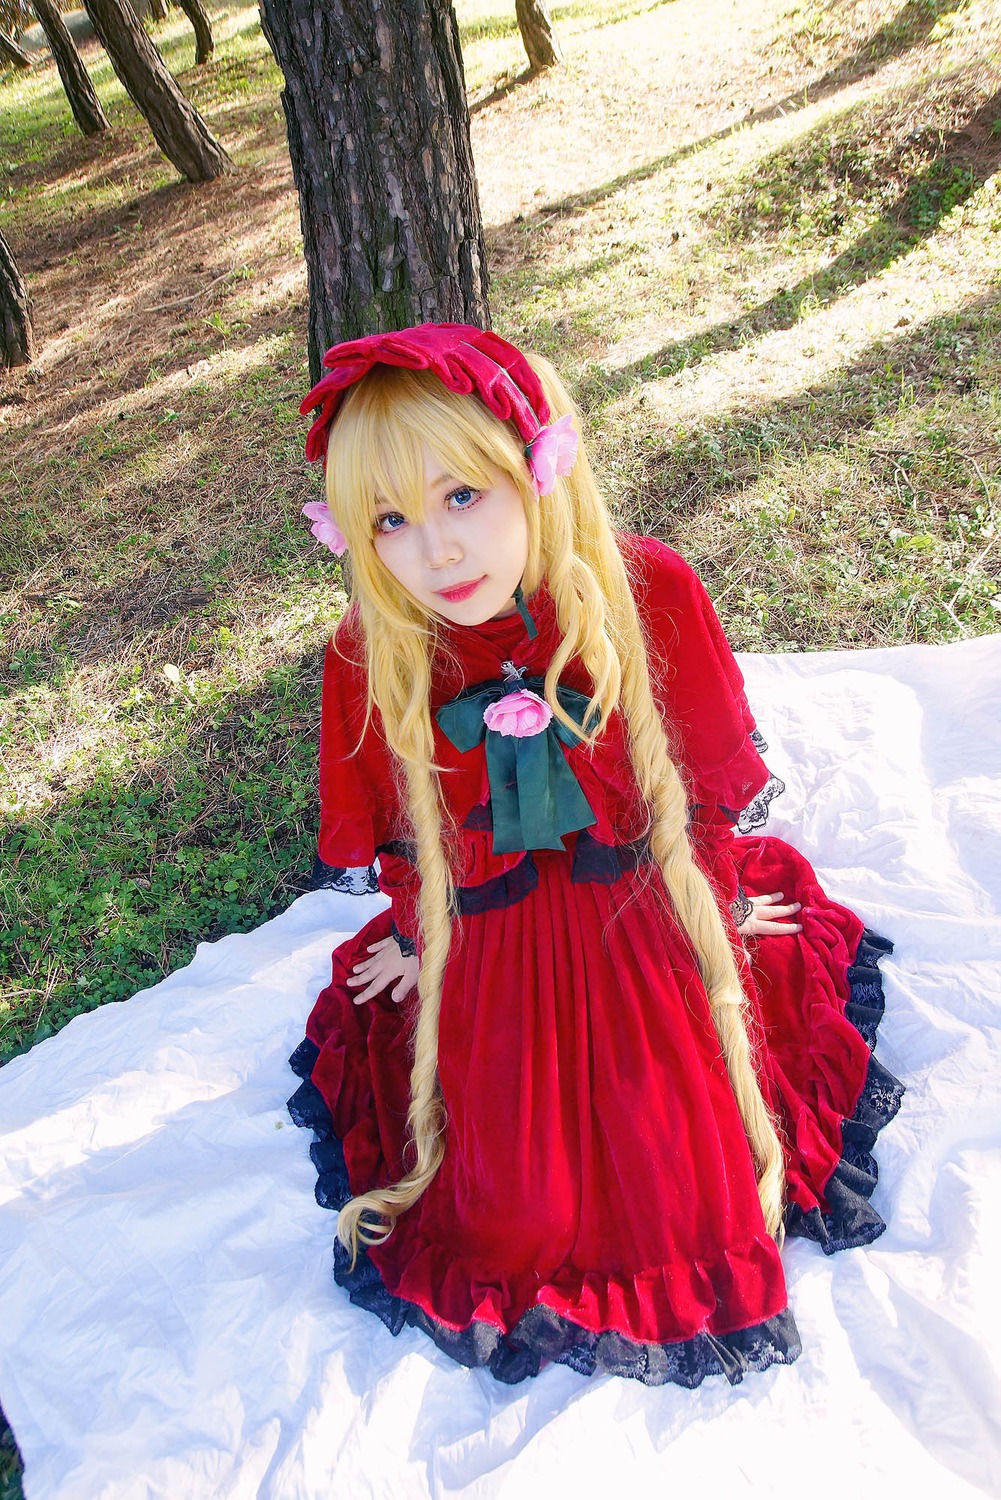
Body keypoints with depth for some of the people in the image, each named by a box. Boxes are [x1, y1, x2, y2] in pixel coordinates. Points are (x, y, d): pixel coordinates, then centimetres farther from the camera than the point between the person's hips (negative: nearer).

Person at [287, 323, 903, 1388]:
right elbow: (397, 829, -1)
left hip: (647, 916, 0)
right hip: (489, 955, 1)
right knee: (517, 1170, 18)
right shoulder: (369, 659, -20)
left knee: (678, 1136, 18)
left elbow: (708, 771, -5)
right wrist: (420, 934, 12)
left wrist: (718, 893, 7)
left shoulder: (646, 592, -23)